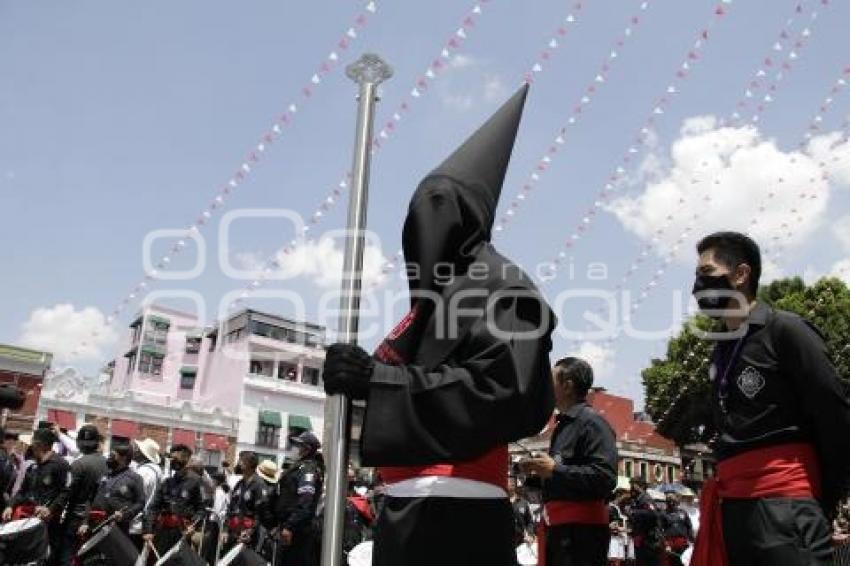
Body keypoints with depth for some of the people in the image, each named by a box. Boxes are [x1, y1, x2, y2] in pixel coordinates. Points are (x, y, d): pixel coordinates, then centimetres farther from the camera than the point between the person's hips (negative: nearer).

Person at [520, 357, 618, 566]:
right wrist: (539, 472, 9)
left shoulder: (592, 422, -11)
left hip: (582, 528, -9)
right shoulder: (563, 425, 17)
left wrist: (555, 469, -20)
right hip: (557, 525, 9)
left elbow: (605, 478, -22)